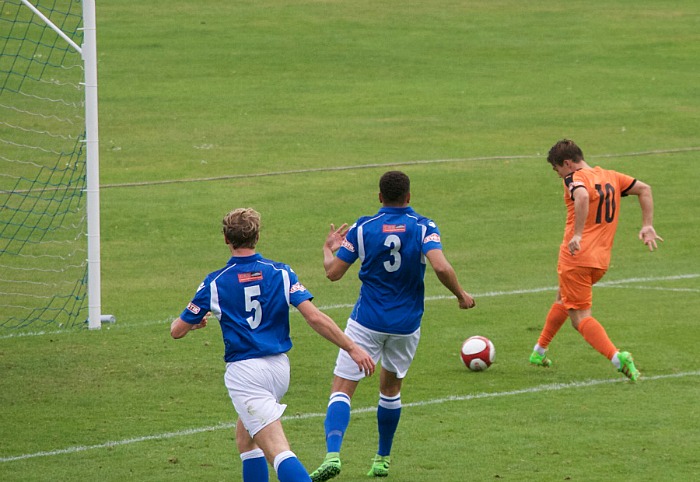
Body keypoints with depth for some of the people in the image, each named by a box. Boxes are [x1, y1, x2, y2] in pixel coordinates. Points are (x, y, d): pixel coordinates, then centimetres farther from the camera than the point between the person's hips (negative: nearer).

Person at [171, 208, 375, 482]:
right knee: (245, 435, 27)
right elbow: (315, 318, -8)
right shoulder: (281, 273, 2)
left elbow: (177, 331, 6)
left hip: (244, 372, -5)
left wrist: (195, 322, 30)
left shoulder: (214, 284, -2)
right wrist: (352, 348, -2)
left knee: (278, 451, -15)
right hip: (279, 367, 5)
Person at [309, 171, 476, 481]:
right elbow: (441, 267, -19)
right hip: (406, 324, 2)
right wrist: (461, 295, -2)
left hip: (367, 322, -2)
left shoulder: (362, 228, -3)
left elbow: (333, 272, -2)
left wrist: (329, 248, 20)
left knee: (341, 389, -5)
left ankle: (333, 453, -28)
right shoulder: (424, 228, -5)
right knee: (391, 387, 24)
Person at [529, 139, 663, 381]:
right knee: (563, 301, 30)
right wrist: (647, 225, 15)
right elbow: (644, 189, 17)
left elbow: (582, 197, -32)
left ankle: (617, 358, -23)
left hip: (576, 256, -8)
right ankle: (539, 351, 41)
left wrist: (577, 235, -29)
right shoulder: (610, 177, 13)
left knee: (581, 318, -3)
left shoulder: (574, 178, -10)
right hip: (602, 261, 8)